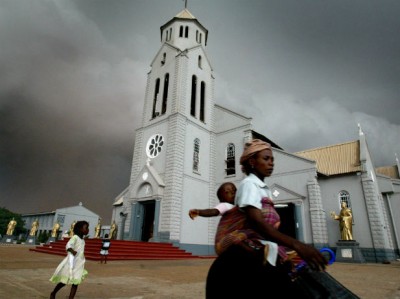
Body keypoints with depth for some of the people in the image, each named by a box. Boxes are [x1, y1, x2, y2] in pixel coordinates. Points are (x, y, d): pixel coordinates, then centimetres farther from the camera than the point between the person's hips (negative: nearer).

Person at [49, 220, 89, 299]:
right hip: (71, 263, -6)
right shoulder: (75, 237, -15)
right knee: (64, 281, 11)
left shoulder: (83, 240, 9)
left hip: (79, 264, 6)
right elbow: (68, 245, -30)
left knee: (76, 283, 2)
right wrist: (72, 251, -50)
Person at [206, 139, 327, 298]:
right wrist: (297, 245, -34)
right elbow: (256, 222, -26)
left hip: (261, 254, 9)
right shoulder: (249, 184, -10)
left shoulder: (265, 189, 18)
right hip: (246, 255, -9)